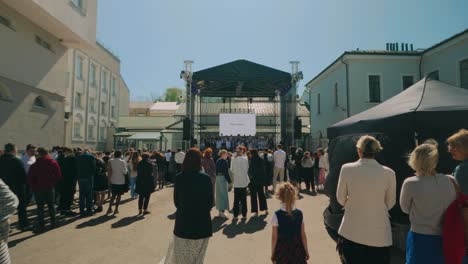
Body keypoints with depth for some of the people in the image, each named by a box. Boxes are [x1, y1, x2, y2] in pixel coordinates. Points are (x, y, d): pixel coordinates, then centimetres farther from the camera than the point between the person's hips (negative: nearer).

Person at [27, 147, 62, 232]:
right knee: (51, 205, 14)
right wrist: (53, 183, 5)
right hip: (50, 188, 2)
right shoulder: (53, 163, -4)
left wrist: (34, 187, 4)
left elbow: (30, 178, -6)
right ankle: (53, 223, 19)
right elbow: (58, 176, -6)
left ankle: (40, 226, 7)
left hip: (38, 189, -1)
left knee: (40, 207, 5)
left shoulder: (34, 165, -7)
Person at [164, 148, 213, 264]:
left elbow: (176, 201, 2)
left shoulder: (179, 177, -9)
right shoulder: (205, 178, -12)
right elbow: (210, 203, -5)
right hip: (201, 223, -1)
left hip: (183, 221, 1)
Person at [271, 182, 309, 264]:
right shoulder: (299, 214, -9)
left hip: (282, 251, -2)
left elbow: (274, 238, -10)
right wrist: (306, 251, 10)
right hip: (297, 249, 2)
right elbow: (303, 236, -3)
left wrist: (273, 253, 2)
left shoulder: (277, 215, -16)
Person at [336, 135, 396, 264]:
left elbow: (340, 199, 0)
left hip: (351, 232, 0)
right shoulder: (389, 173, -10)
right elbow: (390, 203, 5)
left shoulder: (347, 169, -12)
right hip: (379, 234, 1)